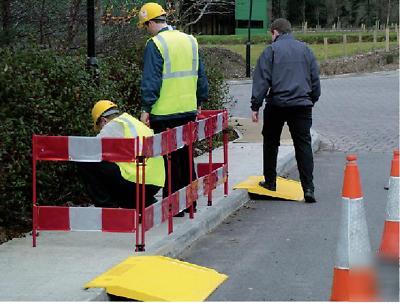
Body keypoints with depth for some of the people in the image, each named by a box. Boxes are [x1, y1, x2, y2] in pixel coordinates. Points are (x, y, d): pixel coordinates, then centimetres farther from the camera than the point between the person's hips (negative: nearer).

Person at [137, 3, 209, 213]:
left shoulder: (155, 44, -11)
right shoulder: (190, 40, 10)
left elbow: (151, 81, -15)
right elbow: (200, 75, 15)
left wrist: (146, 109, -11)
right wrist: (200, 101, 22)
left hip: (164, 113, -6)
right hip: (188, 110, 6)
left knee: (169, 159, 0)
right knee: (186, 156, 15)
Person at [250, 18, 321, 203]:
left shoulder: (271, 50, -1)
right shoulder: (305, 49, 10)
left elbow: (261, 80, -6)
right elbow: (315, 79, 15)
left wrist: (255, 106, -4)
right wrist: (312, 100, 27)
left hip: (276, 104, -2)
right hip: (302, 104, 2)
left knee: (271, 142, 16)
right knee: (303, 144, 0)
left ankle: (270, 181, 22)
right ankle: (308, 188, -9)